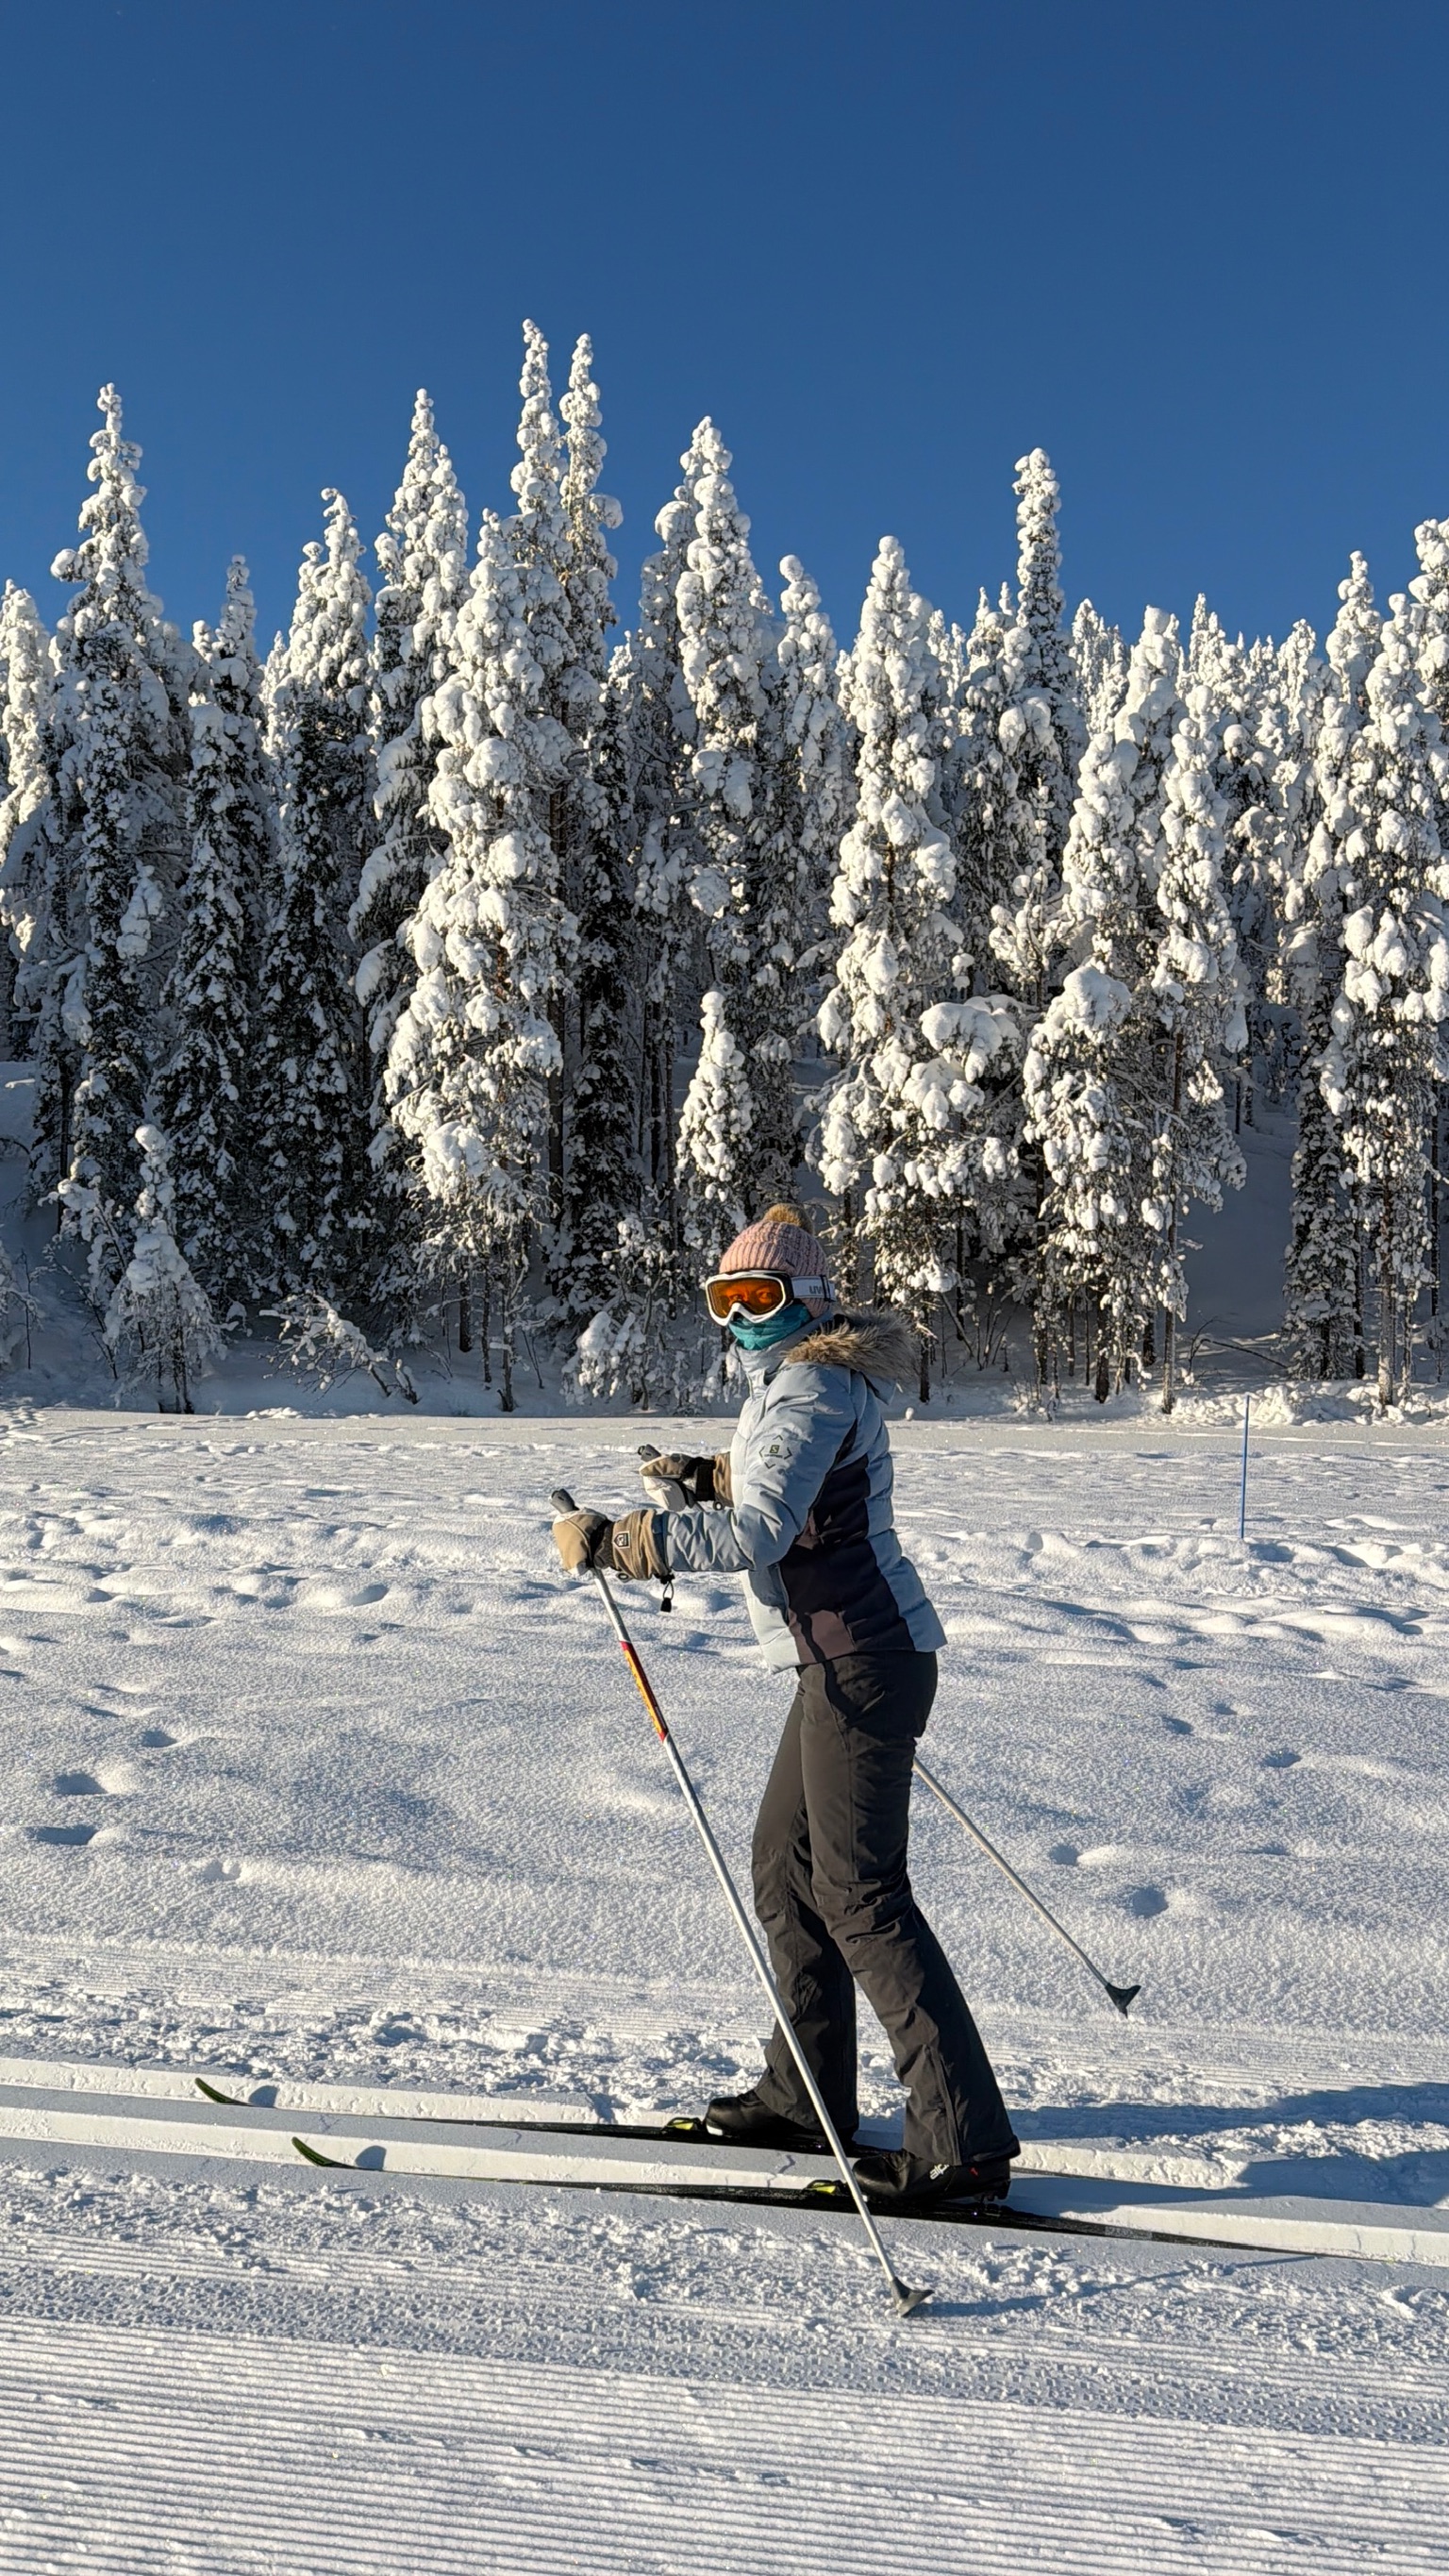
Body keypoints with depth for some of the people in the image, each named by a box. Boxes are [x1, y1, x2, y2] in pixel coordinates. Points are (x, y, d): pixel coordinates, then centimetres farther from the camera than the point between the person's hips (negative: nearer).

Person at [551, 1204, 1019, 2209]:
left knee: (860, 1893, -6)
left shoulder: (812, 1388, -16)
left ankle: (966, 2139, 0)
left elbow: (755, 1535, -27)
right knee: (785, 1866, 17)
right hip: (851, 1660, 10)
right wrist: (709, 1476, 17)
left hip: (863, 1664, -10)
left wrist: (612, 1541, -23)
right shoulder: (804, 1375, 15)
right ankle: (806, 2097, 29)